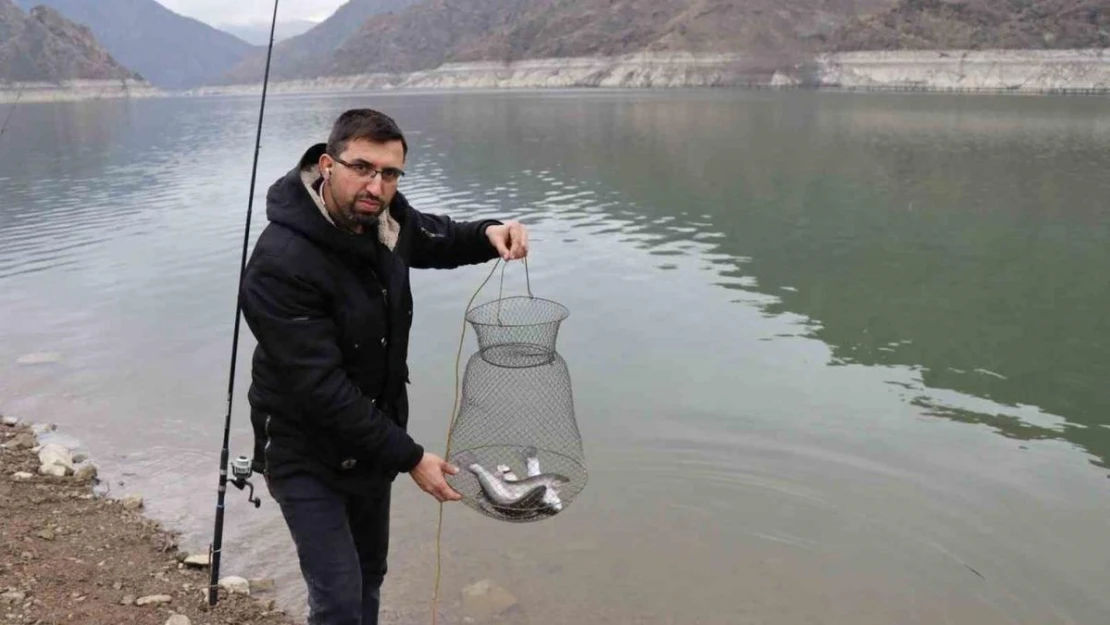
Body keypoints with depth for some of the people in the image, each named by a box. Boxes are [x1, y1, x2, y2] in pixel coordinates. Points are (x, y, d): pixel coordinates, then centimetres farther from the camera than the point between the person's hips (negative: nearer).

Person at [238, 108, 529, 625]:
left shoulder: (382, 215, -9)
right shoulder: (280, 263, -30)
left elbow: (437, 240, 13)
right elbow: (320, 387, -30)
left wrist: (488, 234, -10)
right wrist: (408, 456, -25)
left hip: (373, 438, 7)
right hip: (306, 453, -7)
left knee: (369, 574, 23)